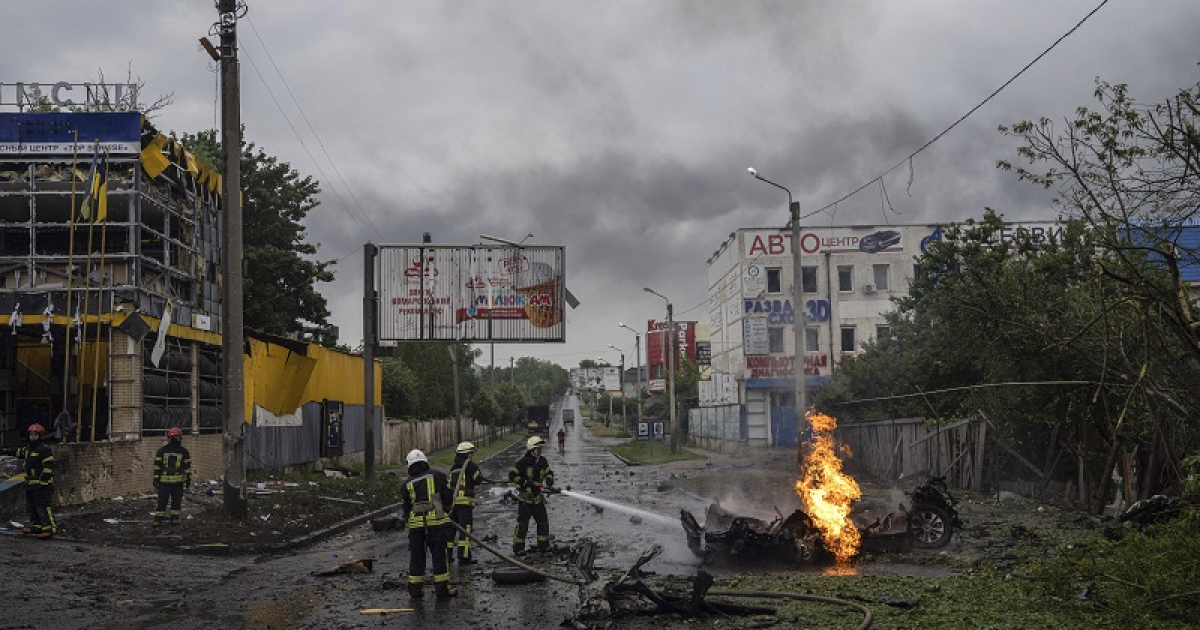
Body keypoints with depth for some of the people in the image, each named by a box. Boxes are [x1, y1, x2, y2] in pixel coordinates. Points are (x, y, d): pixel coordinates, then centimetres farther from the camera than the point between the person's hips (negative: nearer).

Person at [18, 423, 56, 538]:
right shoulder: (29, 448, 14)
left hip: (42, 483, -10)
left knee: (43, 506, -12)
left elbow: (48, 467, -20)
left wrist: (43, 482, -23)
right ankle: (36, 525, 23)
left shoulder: (45, 449, -15)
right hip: (30, 484, 10)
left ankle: (50, 527, -12)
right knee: (31, 506, 14)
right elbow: (20, 453, 39)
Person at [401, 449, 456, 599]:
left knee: (416, 556, 11)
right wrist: (446, 510, 22)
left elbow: (405, 507, 13)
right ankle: (442, 589, 5)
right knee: (439, 555, 3)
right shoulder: (437, 475, 4)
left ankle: (415, 589, 14)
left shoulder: (407, 483, 10)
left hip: (415, 523, 2)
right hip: (437, 521, -2)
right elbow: (448, 496, 4)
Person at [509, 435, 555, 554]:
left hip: (538, 497, 6)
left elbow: (549, 473, 17)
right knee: (522, 523, -3)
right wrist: (526, 483, -20)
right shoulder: (523, 462, -15)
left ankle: (543, 545, 22)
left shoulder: (542, 461, 4)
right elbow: (512, 476, -15)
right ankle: (518, 547, 6)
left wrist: (549, 480, -6)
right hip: (525, 497, -6)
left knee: (543, 522, 10)